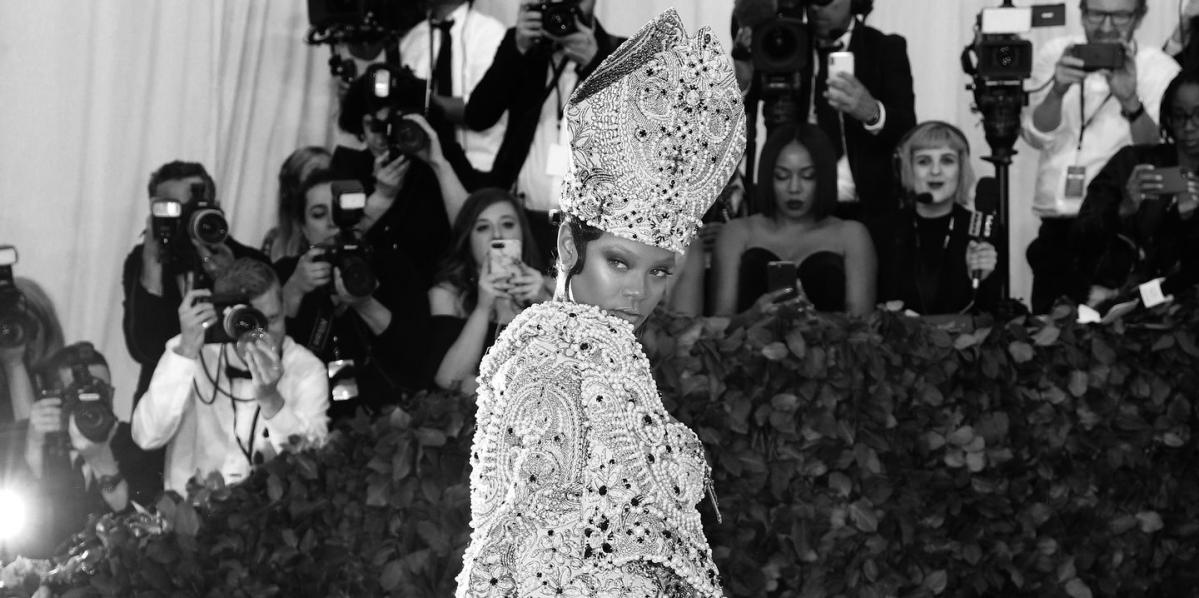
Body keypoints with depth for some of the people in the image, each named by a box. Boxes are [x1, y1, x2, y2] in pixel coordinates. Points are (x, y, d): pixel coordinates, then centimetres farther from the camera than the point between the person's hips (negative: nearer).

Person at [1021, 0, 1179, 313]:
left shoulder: (1159, 70, -1)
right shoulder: (1055, 54, 6)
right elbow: (1037, 137, -3)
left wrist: (1130, 101, -30)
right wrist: (1058, 90, -22)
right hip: (1056, 229, 3)